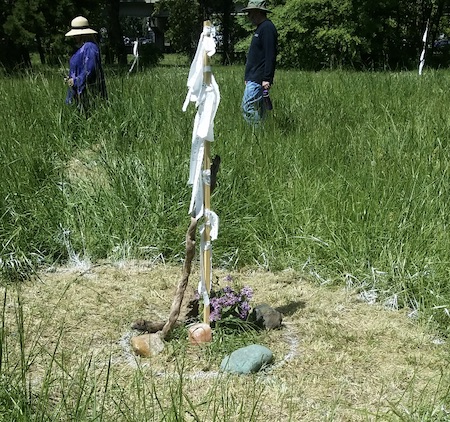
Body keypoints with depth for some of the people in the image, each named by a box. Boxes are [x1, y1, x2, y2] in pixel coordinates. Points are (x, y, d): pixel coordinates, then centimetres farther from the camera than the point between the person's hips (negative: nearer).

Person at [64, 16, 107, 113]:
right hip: (80, 90, 10)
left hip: (88, 90, -10)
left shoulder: (90, 48, -17)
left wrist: (75, 81, -14)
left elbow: (89, 70, -22)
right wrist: (71, 78, 12)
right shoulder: (82, 47, 16)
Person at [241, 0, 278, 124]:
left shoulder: (267, 28, -12)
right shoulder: (260, 28, 21)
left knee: (248, 108, -12)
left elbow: (270, 56, -21)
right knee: (257, 111, 11)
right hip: (253, 79, 11)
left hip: (258, 80, -11)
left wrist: (267, 79, -25)